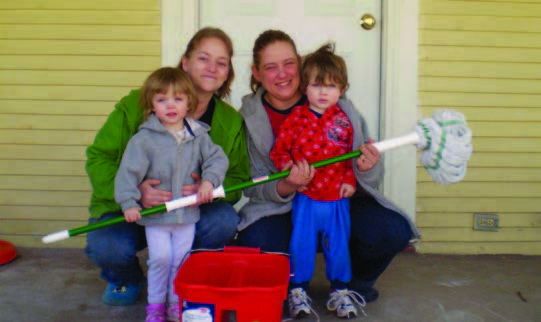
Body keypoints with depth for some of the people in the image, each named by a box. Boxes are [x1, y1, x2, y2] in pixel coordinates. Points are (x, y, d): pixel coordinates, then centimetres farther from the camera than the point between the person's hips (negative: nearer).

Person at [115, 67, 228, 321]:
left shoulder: (198, 136, 2)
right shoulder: (144, 139, -9)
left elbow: (217, 158, 2)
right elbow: (129, 171, -11)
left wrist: (209, 180, -14)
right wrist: (128, 202, -18)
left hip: (187, 213, 3)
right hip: (155, 215, -3)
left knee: (181, 260, 9)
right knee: (160, 258, -4)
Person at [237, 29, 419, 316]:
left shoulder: (339, 109, -8)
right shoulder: (252, 115, -6)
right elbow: (253, 187, -6)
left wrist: (366, 169, -28)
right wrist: (284, 187, -29)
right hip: (282, 209, 0)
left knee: (393, 232, -25)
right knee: (256, 241, -32)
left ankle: (352, 282, 11)